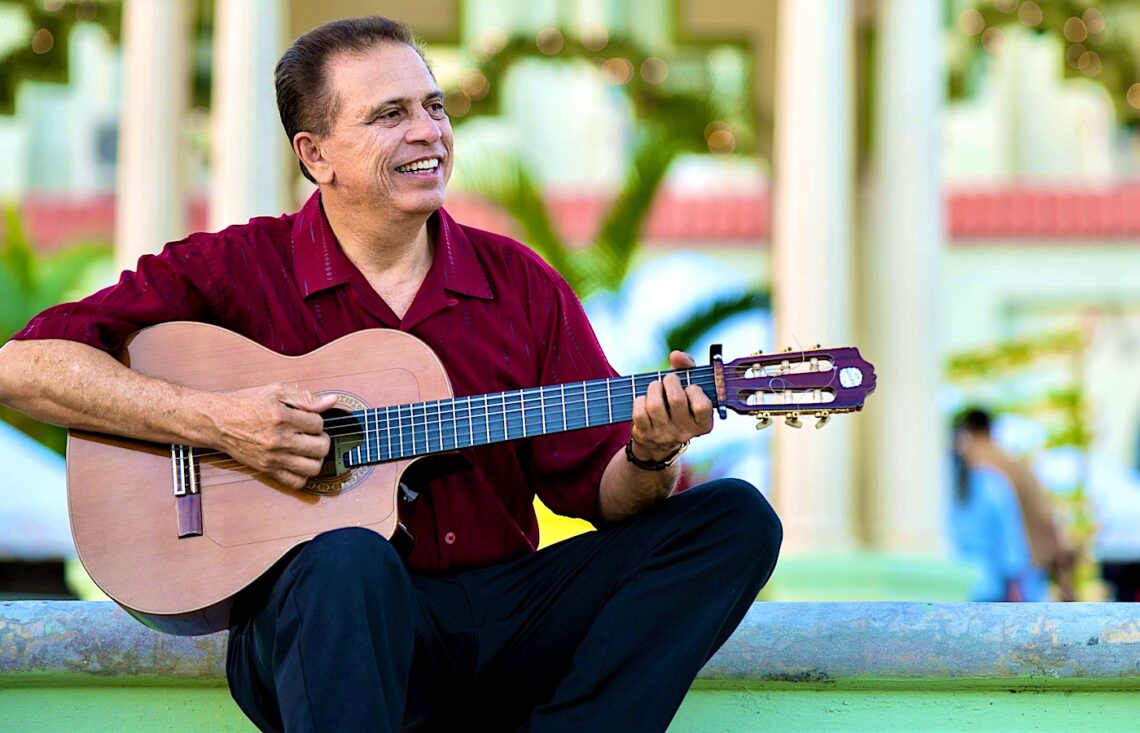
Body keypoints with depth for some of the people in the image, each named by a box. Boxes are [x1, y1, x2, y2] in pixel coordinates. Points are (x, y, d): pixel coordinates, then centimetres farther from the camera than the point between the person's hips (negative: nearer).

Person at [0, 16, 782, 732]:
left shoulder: (519, 283, 11)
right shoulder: (235, 272, 0)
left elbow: (599, 489, 10)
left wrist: (650, 459, -14)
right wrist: (215, 420, -19)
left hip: (507, 618, 5)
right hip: (325, 627, -5)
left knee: (733, 517, -11)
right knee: (348, 560, -39)